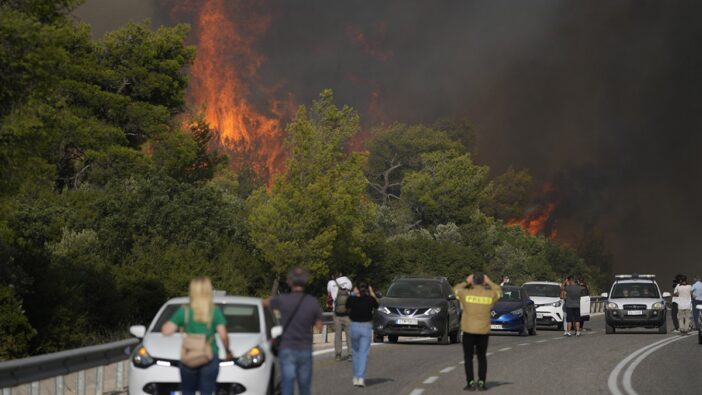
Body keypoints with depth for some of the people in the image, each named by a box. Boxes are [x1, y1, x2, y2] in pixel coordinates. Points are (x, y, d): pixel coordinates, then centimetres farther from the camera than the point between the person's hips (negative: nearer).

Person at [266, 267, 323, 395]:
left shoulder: (283, 300, -9)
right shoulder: (313, 302, -3)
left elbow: (265, 302, 11)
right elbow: (319, 326, 4)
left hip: (287, 348, -2)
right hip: (306, 349, 2)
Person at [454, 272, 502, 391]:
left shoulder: (466, 294, -8)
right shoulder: (490, 294, -3)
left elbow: (456, 289, 13)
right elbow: (499, 291, 20)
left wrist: (466, 282, 19)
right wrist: (489, 282, 24)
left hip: (468, 331, -2)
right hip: (484, 331, 2)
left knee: (468, 357, 4)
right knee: (482, 357, 13)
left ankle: (471, 383, -2)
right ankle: (481, 382, 7)